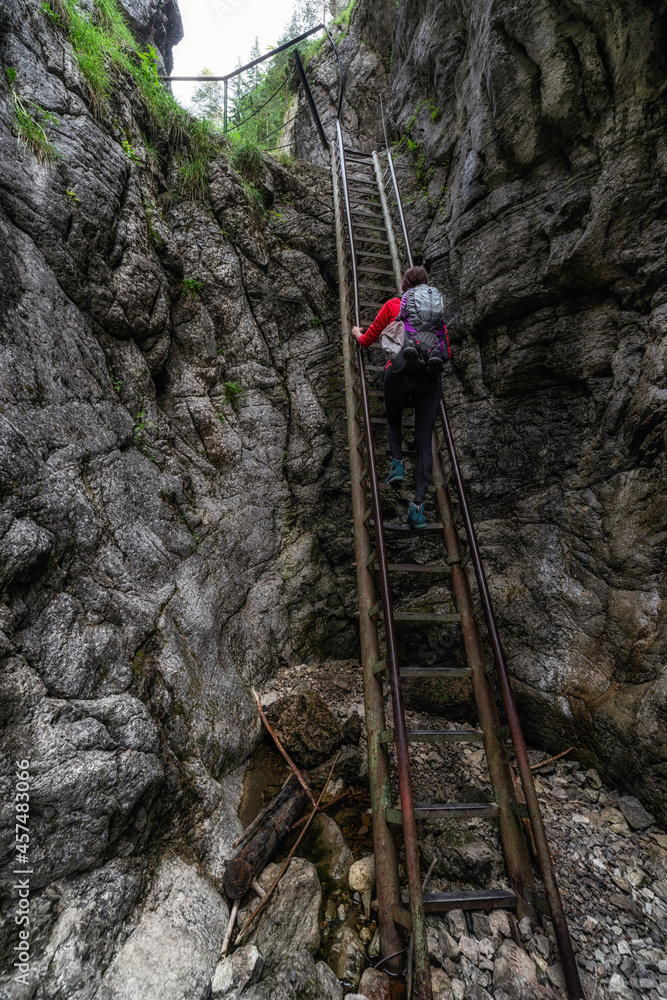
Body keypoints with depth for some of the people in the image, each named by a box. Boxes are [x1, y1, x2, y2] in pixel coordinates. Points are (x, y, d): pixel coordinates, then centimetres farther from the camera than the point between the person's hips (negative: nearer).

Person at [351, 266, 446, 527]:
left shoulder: (393, 305, 14)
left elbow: (367, 340, 22)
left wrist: (358, 334, 44)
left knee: (393, 421, 25)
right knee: (424, 441, 1)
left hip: (400, 372, -1)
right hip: (431, 376, 2)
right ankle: (418, 503, -9)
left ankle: (397, 462, -1)